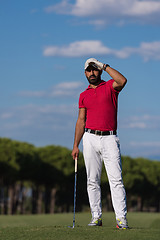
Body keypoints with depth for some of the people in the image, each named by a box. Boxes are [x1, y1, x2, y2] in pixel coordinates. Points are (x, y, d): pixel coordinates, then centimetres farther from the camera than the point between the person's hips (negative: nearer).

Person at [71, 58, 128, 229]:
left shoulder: (110, 87, 6)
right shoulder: (83, 95, 16)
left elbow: (122, 81, -19)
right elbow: (81, 120, 14)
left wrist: (105, 66, -8)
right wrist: (75, 146, 7)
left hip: (109, 138, -3)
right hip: (90, 138, 4)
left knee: (116, 178, -11)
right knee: (92, 180, 3)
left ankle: (121, 218, -14)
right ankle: (96, 216, 7)